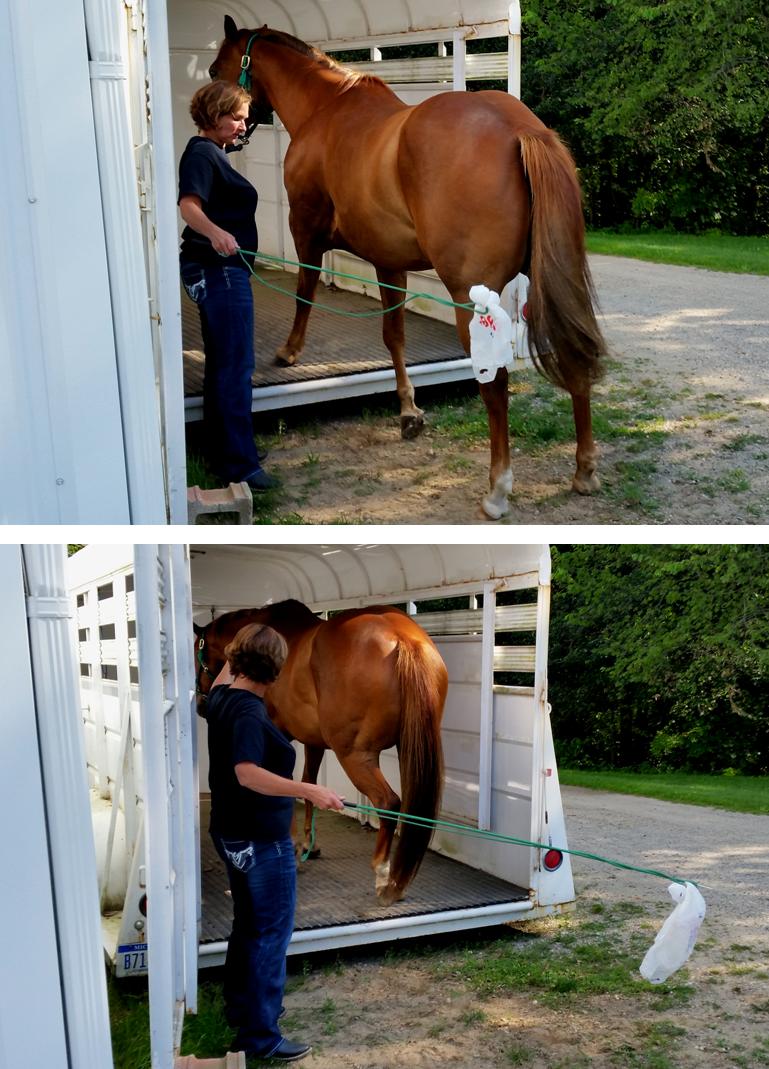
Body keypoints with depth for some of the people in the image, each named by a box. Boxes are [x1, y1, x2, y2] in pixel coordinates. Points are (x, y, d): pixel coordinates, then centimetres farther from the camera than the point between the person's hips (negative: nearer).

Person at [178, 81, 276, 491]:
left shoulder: (211, 152, 16)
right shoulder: (201, 154, -14)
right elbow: (189, 205, -32)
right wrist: (215, 232, -52)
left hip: (215, 272, 11)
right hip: (218, 270, -11)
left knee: (221, 362, 15)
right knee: (237, 365, -10)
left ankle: (222, 451, 23)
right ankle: (239, 464, -8)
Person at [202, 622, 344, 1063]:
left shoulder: (222, 698, 3)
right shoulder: (250, 712, -23)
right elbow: (247, 773, -35)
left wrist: (232, 658, 40)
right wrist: (309, 791, -43)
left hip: (234, 836, 10)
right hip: (262, 841, -9)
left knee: (247, 924, 23)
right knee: (271, 934, -1)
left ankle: (240, 1007, 36)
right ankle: (260, 1035, 4)